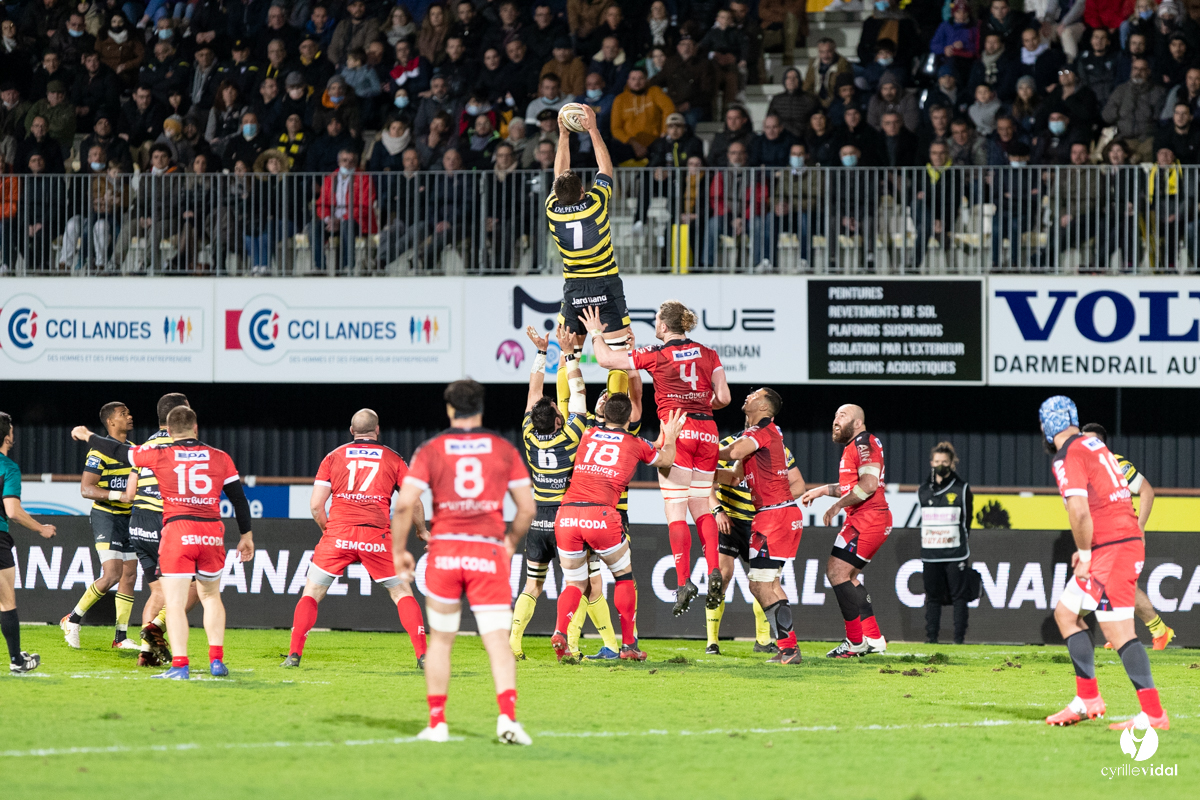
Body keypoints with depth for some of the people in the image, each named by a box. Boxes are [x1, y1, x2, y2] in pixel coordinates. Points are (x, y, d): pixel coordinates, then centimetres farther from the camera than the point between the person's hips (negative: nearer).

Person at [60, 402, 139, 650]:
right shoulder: (100, 452, -13)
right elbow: (86, 489, -19)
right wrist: (118, 495, -29)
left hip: (128, 518, 8)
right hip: (106, 517, -8)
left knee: (129, 575, 5)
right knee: (112, 574, -18)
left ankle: (121, 637, 11)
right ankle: (72, 620, -2)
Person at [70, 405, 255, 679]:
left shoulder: (159, 455, 3)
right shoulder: (220, 458, 9)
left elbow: (119, 452, 14)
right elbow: (239, 498, 13)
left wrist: (88, 436, 31)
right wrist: (246, 535, 23)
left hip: (177, 531, -3)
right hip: (212, 533, 3)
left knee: (175, 602, -4)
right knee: (211, 596, 20)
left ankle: (179, 665, -14)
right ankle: (216, 660, 15)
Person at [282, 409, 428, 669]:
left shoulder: (334, 457, 10)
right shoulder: (393, 459, 10)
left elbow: (315, 505, 5)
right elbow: (414, 504, 8)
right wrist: (422, 530, 27)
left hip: (338, 532, 0)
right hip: (377, 536, 0)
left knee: (311, 593, 11)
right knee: (402, 592, 12)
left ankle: (294, 654, 1)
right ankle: (422, 655, 3)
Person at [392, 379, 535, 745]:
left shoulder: (430, 450, 3)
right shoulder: (504, 450, 6)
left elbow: (405, 504, -6)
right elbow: (527, 507, 6)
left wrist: (399, 550, 6)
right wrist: (511, 542, 23)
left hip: (444, 550, 0)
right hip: (489, 551, 0)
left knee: (440, 640, 12)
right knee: (498, 639, -3)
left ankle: (437, 722, 13)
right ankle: (507, 715, -21)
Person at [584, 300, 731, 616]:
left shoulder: (656, 355, -2)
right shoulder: (708, 354, 8)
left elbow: (606, 359, 4)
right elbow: (723, 397, 6)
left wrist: (596, 333, 22)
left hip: (677, 429, -4)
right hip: (707, 430, 4)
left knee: (676, 511, -3)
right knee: (701, 507, 14)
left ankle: (684, 581, -11)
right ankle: (714, 571, -3)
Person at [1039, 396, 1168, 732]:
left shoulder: (1067, 458, -11)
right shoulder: (1095, 445, 17)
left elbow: (1079, 511, -21)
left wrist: (1085, 556, -8)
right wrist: (1086, 550, 19)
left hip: (1111, 549, -10)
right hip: (1130, 539, 10)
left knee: (1118, 631, -11)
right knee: (1066, 613, 17)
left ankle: (1153, 713, -15)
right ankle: (1087, 700, 17)